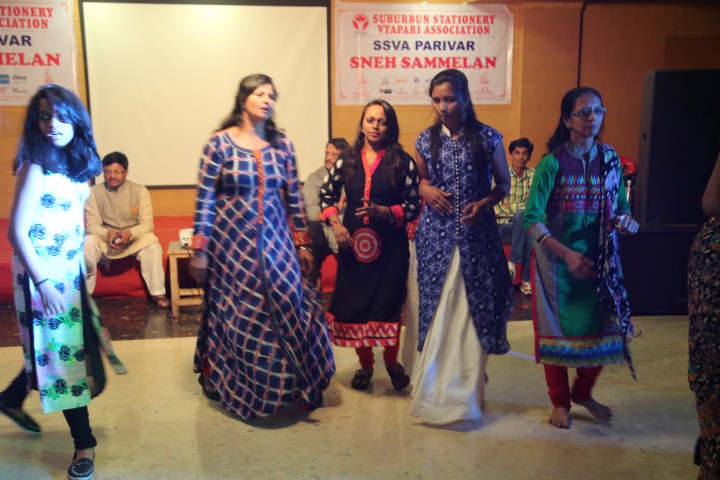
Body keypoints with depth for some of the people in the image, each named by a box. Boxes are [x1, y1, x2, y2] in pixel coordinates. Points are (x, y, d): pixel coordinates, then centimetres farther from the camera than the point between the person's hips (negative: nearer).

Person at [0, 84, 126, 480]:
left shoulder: (76, 164, 6)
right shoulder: (36, 167, -15)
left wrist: (86, 265, 10)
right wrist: (42, 283, -20)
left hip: (72, 270, 8)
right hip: (44, 272, -8)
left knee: (73, 345, 16)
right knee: (61, 347, 1)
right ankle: (84, 443, 13)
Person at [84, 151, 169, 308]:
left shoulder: (140, 191, -7)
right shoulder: (94, 192, -7)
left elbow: (147, 224, -12)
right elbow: (92, 224, -11)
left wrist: (130, 234, -33)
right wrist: (107, 233, -33)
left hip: (134, 239, 0)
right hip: (104, 240, 1)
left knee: (151, 241, -31)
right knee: (87, 243, -31)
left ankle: (157, 293, -25)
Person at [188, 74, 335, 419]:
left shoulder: (282, 145, 5)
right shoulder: (220, 143, -6)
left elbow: (294, 198, 9)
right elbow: (204, 199, -6)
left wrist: (302, 244, 8)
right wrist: (199, 250, -8)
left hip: (275, 241, 3)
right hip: (232, 242, -3)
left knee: (289, 306, -2)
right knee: (236, 314, 6)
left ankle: (294, 382, 17)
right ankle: (237, 387, 28)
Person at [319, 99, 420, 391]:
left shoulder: (402, 161, -2)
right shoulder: (348, 159, 6)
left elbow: (413, 205, -2)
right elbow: (326, 194, 14)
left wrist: (384, 212, -17)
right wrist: (335, 222, -1)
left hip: (390, 244, -2)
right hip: (353, 241, 3)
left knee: (388, 303, 0)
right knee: (353, 304, 5)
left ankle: (391, 360, 29)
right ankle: (365, 364, 27)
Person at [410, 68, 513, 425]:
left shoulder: (487, 138, -2)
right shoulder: (427, 140, 5)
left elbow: (503, 183, 6)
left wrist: (484, 204, -13)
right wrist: (427, 191, -5)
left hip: (476, 233, -1)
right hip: (436, 235, 2)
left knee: (473, 309, 2)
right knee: (437, 309, 4)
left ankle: (466, 391, 16)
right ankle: (435, 388, 19)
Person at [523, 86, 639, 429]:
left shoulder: (610, 159, 3)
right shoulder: (553, 163, -12)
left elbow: (621, 206, 12)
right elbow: (531, 218, -15)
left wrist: (627, 221, -11)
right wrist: (566, 253, -23)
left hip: (601, 259, 5)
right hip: (557, 260, -4)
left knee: (605, 326, 8)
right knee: (559, 328, 6)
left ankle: (583, 392, 34)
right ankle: (560, 402, 27)